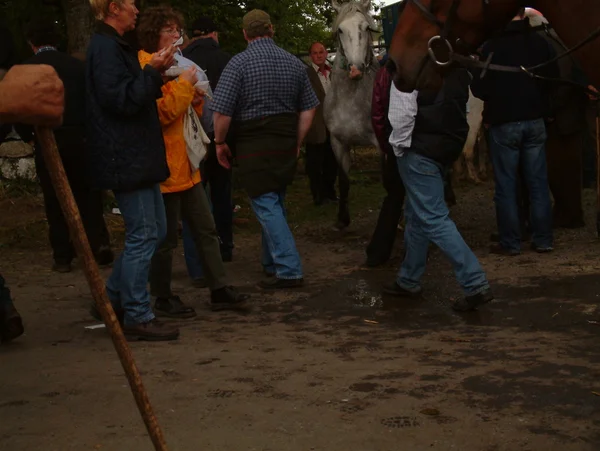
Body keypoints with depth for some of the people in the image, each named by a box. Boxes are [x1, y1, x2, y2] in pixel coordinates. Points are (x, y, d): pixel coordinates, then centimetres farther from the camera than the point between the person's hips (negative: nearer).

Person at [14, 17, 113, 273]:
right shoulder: (77, 66, 1)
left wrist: (28, 136, 11)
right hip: (81, 140, 2)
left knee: (55, 201, 7)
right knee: (87, 196, 14)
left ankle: (63, 257, 9)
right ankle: (99, 242, 0)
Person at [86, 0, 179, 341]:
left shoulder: (115, 46, 19)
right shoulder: (105, 48, -14)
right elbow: (122, 100, -21)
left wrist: (156, 73, 11)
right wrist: (153, 71, -18)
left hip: (138, 157, 11)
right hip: (126, 158, -11)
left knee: (156, 230, 15)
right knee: (143, 235, -6)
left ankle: (113, 299, 22)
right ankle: (137, 318, 3)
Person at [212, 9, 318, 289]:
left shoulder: (239, 63, -11)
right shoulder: (294, 63, 6)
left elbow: (222, 111, -16)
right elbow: (308, 108, 10)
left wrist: (220, 142, 0)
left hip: (254, 145, -6)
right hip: (286, 145, 6)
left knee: (266, 206, -3)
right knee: (276, 204, 18)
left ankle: (289, 270, -8)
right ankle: (273, 263, 28)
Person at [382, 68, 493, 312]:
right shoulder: (457, 68, 8)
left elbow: (402, 111, -18)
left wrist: (400, 144, -5)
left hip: (419, 150, -9)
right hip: (449, 145, 9)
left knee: (433, 218, -7)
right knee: (417, 215, 20)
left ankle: (475, 284, -13)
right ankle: (409, 280, 30)